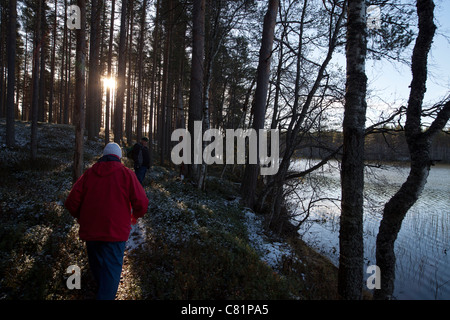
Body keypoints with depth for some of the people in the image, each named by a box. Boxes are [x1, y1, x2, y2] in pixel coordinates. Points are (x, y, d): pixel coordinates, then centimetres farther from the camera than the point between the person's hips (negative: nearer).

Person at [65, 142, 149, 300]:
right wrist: (135, 215, 12)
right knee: (112, 269, 2)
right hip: (115, 232, -4)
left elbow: (71, 202, 0)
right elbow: (142, 203, -10)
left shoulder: (89, 173, 5)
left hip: (90, 231, 5)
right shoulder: (126, 173, -4)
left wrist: (82, 218, 18)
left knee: (97, 265, 24)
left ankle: (104, 291, 45)